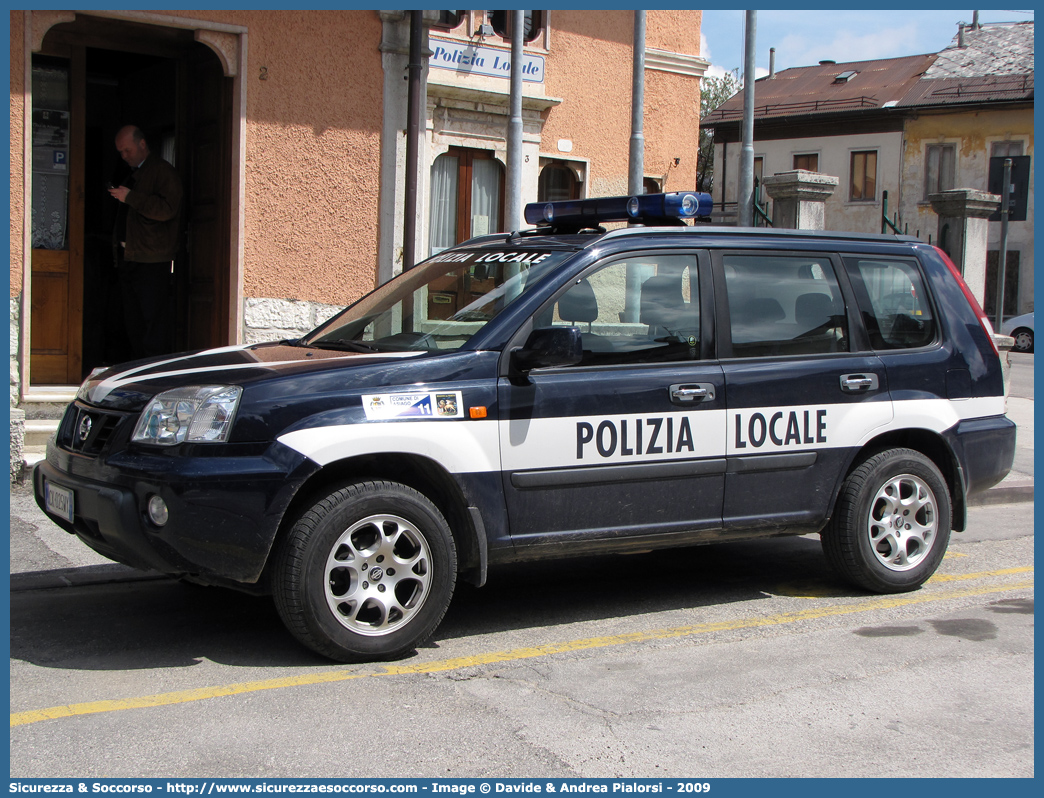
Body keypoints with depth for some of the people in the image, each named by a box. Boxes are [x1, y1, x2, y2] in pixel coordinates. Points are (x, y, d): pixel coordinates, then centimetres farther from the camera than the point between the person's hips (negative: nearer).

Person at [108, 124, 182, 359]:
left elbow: (166, 209, -19)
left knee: (153, 320, -10)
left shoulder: (162, 171, -4)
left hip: (151, 260, -9)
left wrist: (130, 197, -19)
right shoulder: (131, 176, 22)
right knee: (133, 321, 9)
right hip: (128, 257, 9)